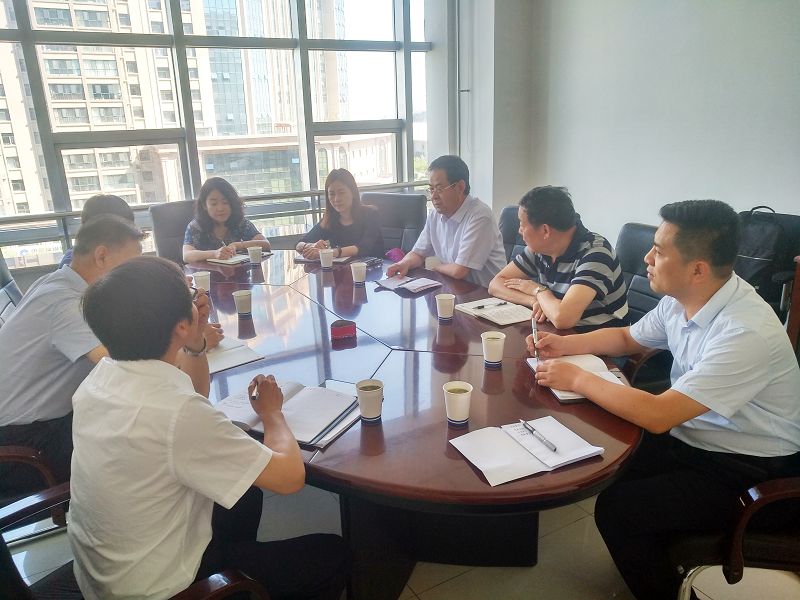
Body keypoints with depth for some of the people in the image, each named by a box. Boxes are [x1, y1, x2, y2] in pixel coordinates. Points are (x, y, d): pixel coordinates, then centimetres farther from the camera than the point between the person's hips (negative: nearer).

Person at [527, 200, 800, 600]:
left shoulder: (747, 333, -31)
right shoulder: (680, 300, -7)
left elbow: (658, 415, -32)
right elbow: (627, 338, 13)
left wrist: (576, 379, -22)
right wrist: (565, 345, -2)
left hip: (747, 471, -7)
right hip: (690, 436, 7)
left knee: (617, 509, -16)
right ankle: (652, 560, 25)